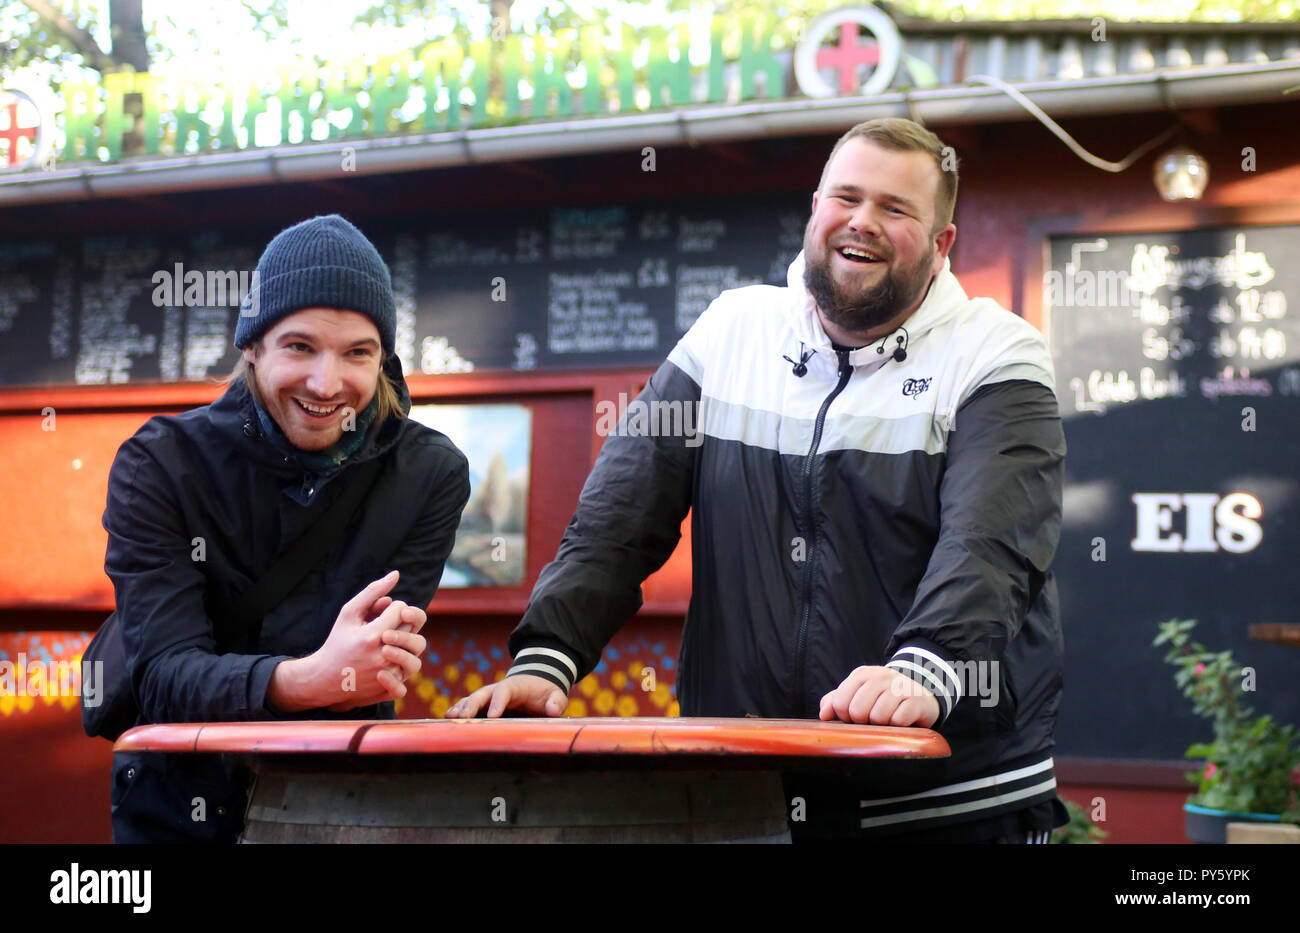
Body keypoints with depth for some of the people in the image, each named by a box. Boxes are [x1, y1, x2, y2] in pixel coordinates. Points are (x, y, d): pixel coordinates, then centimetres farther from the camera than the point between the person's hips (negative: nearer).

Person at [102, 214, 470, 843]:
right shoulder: (159, 466, -4)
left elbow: (377, 666, -10)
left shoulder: (431, 474, 0)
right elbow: (165, 676, -16)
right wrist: (307, 679, -35)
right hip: (177, 813, -1)